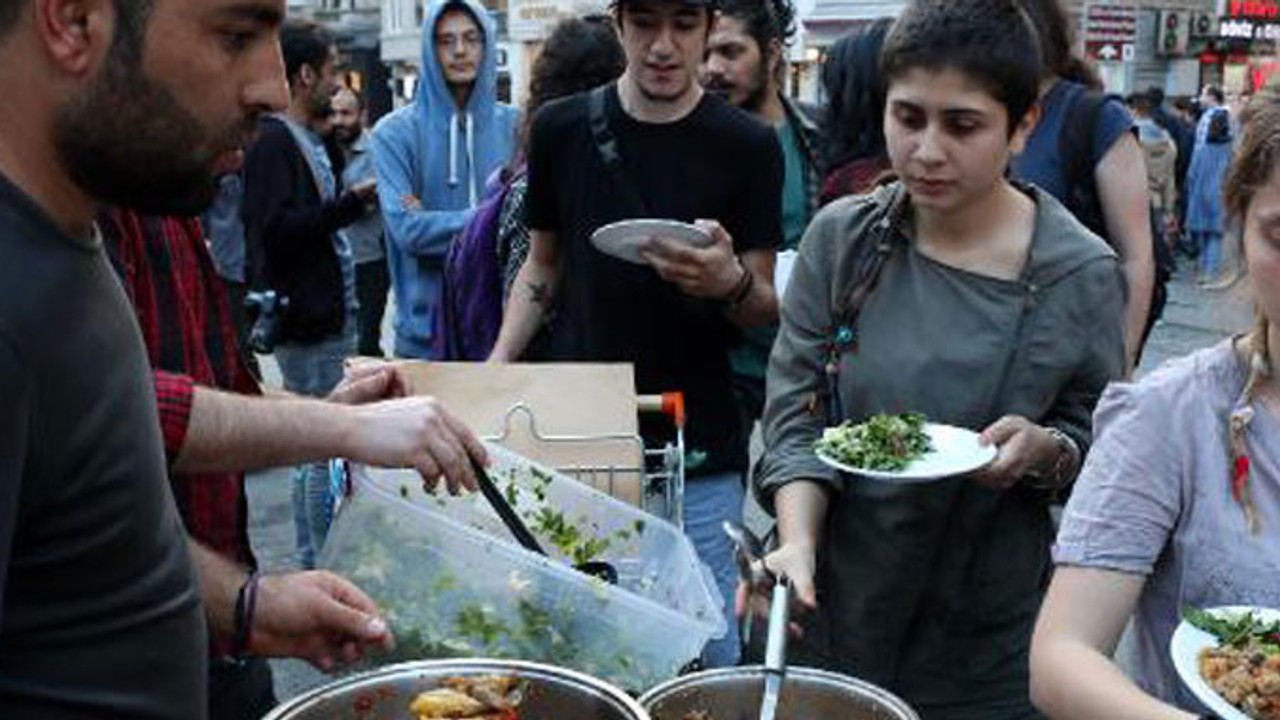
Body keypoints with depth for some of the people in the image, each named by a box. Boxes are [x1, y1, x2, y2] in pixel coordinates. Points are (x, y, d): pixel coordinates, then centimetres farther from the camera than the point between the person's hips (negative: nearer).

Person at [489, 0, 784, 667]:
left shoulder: (747, 146, -3)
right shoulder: (561, 129, 3)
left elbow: (767, 308, -1)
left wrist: (730, 282, -23)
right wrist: (495, 371, 1)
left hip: (699, 459, -2)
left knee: (709, 656, 5)